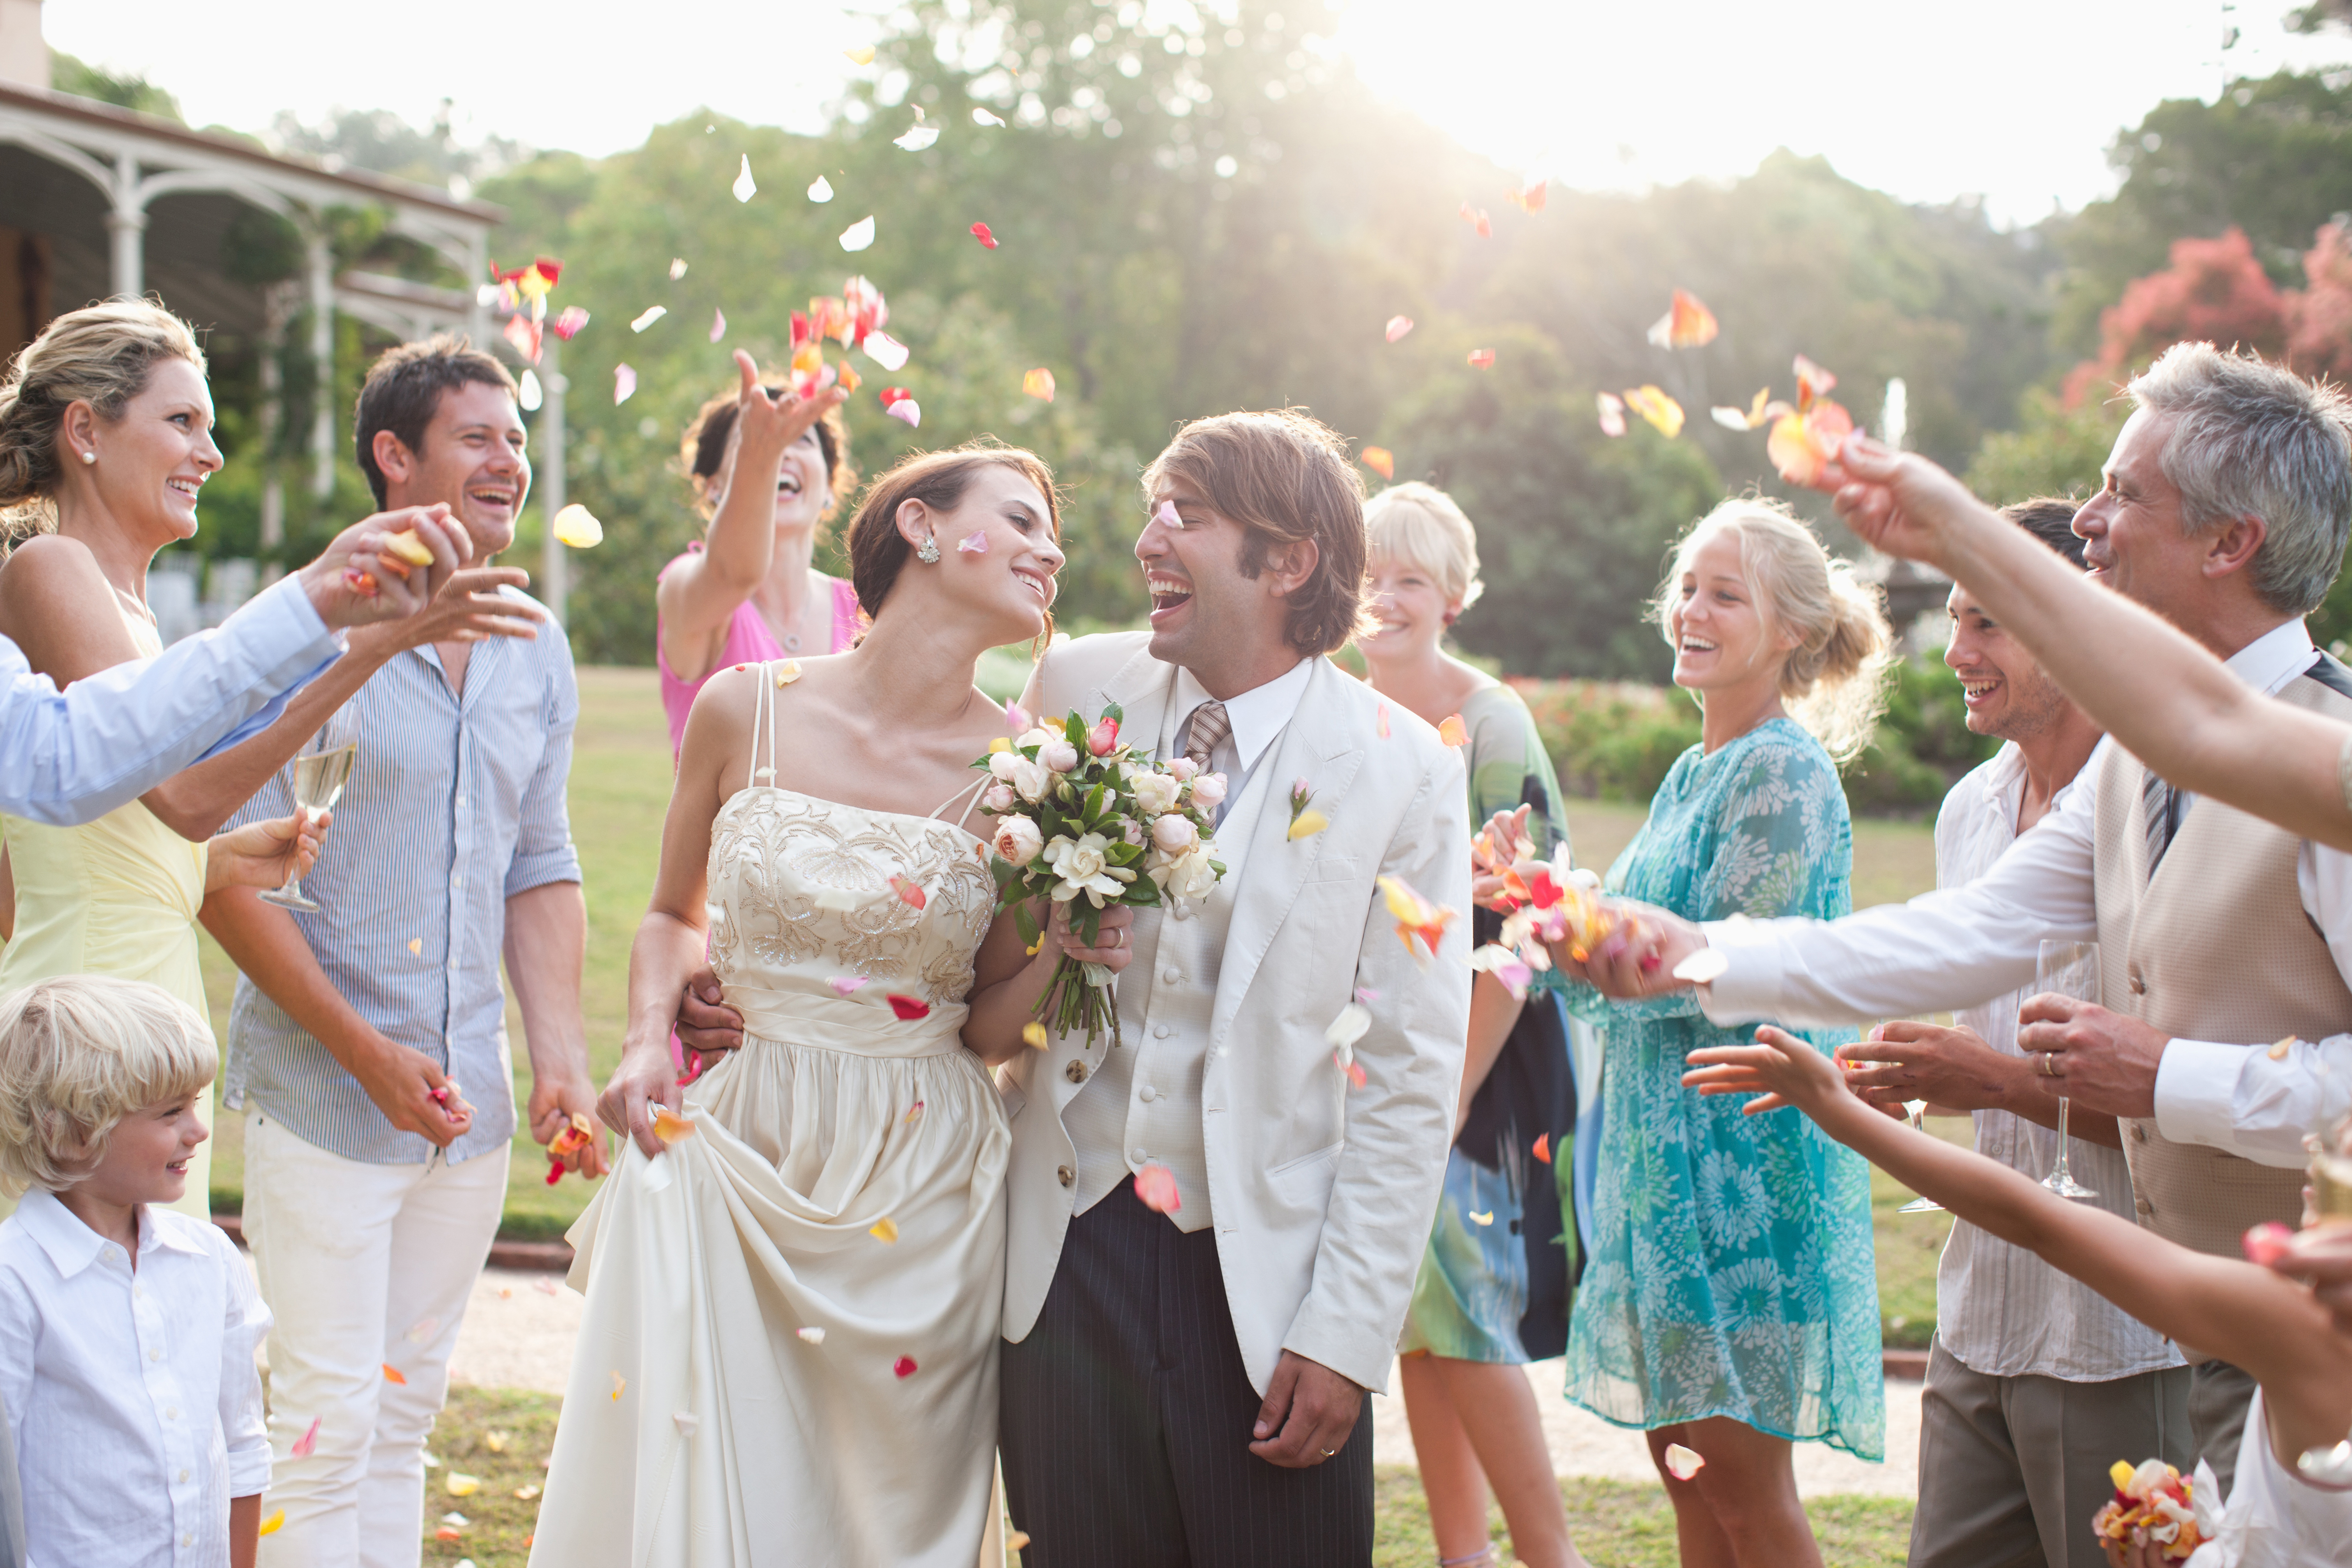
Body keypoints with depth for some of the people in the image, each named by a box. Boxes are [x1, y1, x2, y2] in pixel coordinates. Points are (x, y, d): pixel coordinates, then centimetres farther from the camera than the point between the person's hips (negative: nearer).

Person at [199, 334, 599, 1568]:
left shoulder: (538, 657, 10)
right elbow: (227, 872, -11)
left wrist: (562, 1054, 2)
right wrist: (367, 1051, -15)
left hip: (471, 1108, 6)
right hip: (321, 1097, -6)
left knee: (404, 1419, 12)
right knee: (325, 1425, -5)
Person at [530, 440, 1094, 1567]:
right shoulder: (745, 711, -1)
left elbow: (990, 1029, 5)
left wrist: (1061, 952, -14)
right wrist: (648, 1038, -3)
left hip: (922, 1186, 0)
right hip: (734, 1150, 0)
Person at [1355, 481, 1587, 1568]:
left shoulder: (1491, 721, -12)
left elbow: (1516, 934, -14)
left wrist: (1450, 1096, -17)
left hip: (1478, 1047, -6)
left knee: (1463, 1303, -8)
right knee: (1419, 1315, 9)